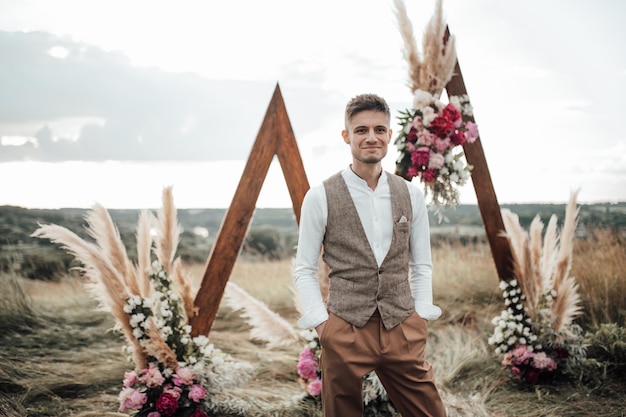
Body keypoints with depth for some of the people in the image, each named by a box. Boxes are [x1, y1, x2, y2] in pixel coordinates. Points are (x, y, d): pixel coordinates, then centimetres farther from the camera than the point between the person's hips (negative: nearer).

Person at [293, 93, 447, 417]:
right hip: (344, 330, -2)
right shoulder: (320, 198, -3)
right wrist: (320, 323, -5)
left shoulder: (411, 195, 6)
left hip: (403, 329, 2)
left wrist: (421, 315, 4)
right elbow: (304, 269, 2)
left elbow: (422, 264, 13)